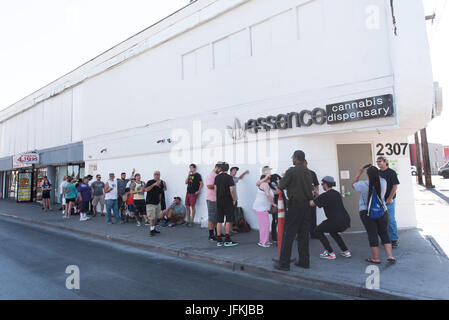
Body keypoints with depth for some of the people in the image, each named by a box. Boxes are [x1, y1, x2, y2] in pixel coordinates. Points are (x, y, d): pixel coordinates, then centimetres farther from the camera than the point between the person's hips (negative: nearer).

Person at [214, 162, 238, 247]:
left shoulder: (217, 177, 7)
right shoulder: (229, 177, -10)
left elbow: (215, 189, 9)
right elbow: (231, 190, -13)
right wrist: (234, 199, -2)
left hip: (219, 201, 5)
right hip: (227, 201, -5)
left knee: (219, 221, 7)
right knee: (229, 220, 2)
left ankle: (219, 240, 12)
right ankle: (227, 240, 4)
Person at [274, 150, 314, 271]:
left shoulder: (292, 171, -11)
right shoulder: (308, 172, 11)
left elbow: (281, 186, -7)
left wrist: (282, 179, 16)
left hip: (295, 205, -7)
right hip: (307, 204, 7)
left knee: (288, 234, -1)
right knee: (303, 234, 13)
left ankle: (284, 263, 3)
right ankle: (304, 261, 20)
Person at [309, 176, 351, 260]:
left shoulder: (324, 195, -9)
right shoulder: (337, 193, 15)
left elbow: (311, 204, -7)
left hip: (336, 221, -8)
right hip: (346, 221, 8)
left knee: (317, 231, 11)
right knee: (333, 231, 35)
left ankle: (330, 253, 6)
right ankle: (346, 251, 27)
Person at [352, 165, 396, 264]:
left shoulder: (364, 184, -16)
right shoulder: (383, 182, -6)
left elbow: (353, 184, 3)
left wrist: (359, 172, 5)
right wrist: (374, 171, 16)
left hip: (367, 212, -3)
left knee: (372, 234, 4)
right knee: (384, 233, 14)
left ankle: (376, 258, 12)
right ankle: (390, 256, 10)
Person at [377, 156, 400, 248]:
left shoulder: (391, 172, -5)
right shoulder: (377, 173, 11)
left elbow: (395, 186, -9)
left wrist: (390, 198, -14)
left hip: (389, 200, -5)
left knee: (391, 220, -3)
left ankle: (395, 239, 9)